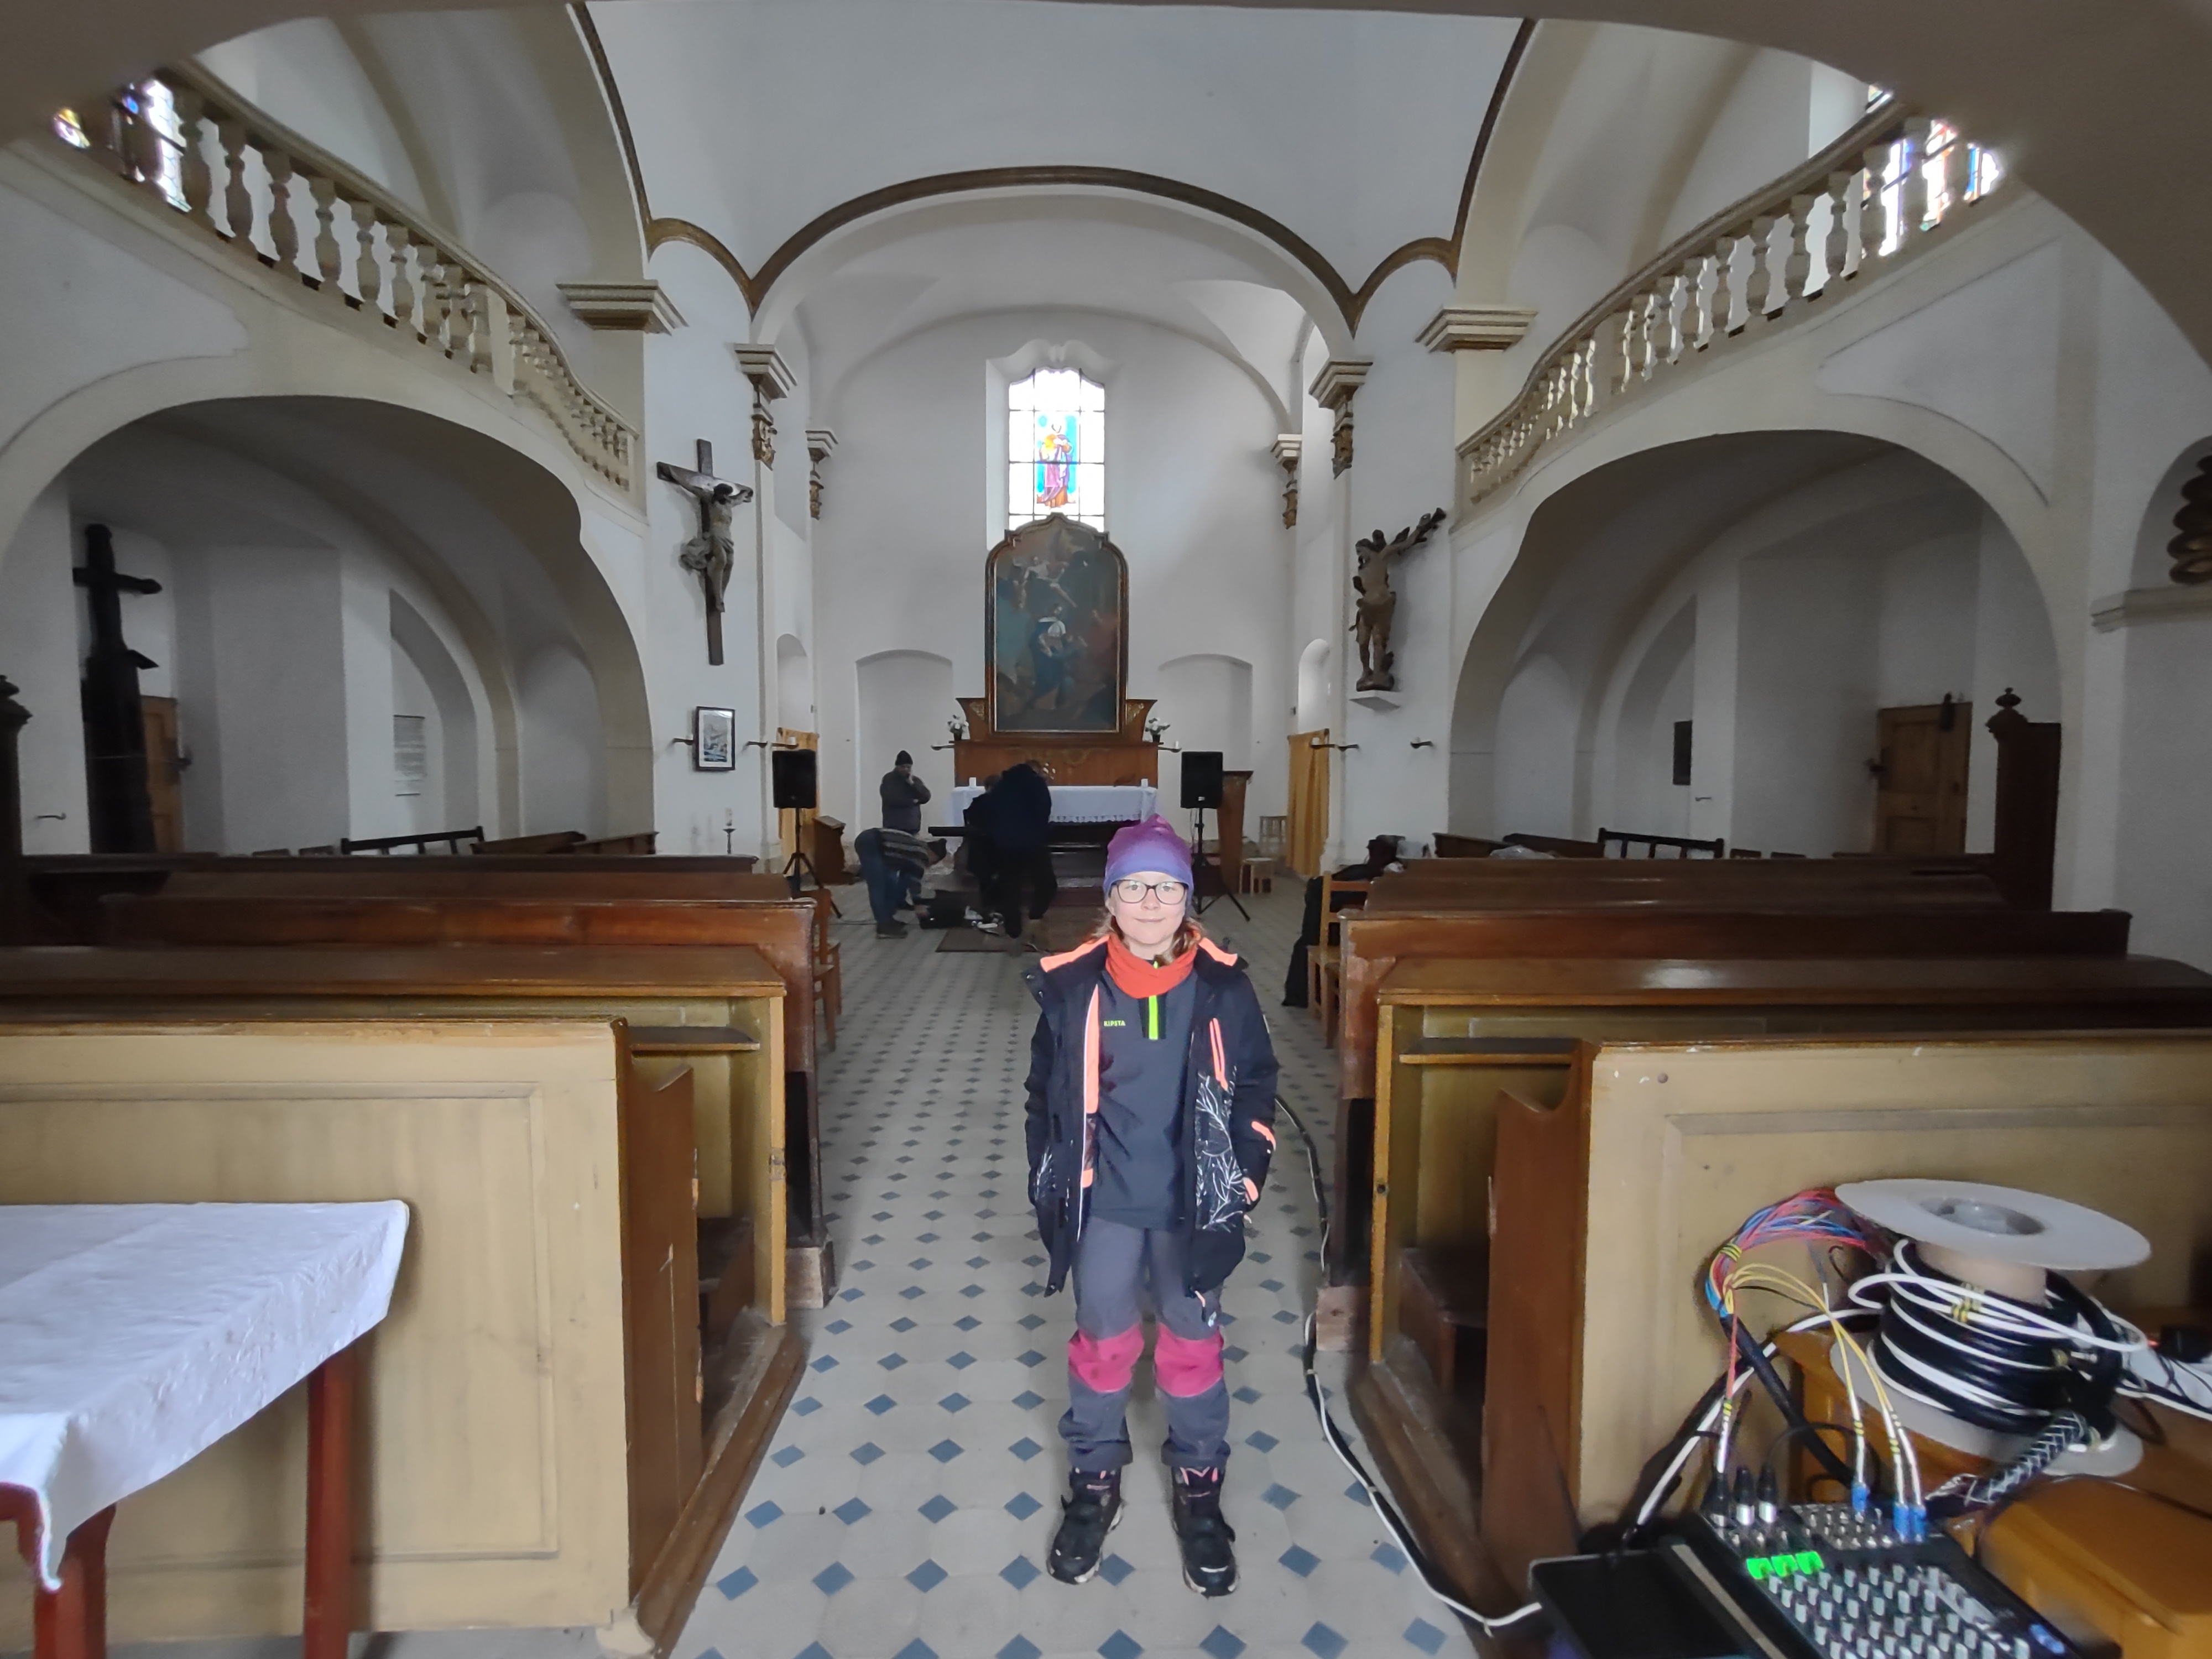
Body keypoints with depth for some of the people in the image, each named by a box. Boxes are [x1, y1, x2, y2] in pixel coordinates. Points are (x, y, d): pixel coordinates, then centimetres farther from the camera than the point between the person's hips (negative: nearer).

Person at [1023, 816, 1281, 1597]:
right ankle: (1094, 1483, 41)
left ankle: (1199, 1489, 40)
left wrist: (1242, 1180, -5)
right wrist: (1048, 1186, 1)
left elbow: (1255, 1088, -1)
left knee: (1193, 1345, 17)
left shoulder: (1222, 987, -10)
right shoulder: (1071, 986, -10)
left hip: (1193, 1206, 0)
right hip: (1104, 1204, 0)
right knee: (1102, 1344, 17)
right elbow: (1046, 1092, 0)